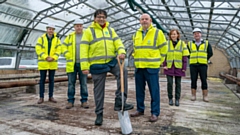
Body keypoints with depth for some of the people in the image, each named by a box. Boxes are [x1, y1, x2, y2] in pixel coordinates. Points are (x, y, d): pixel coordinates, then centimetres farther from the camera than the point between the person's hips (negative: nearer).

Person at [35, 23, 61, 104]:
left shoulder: (57, 40, 6)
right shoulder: (41, 38, 1)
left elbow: (58, 50, -2)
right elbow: (38, 49, -7)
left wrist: (53, 58, -17)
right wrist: (46, 57, -19)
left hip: (53, 63, 2)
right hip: (43, 62, -1)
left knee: (51, 80, 7)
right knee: (42, 80, 3)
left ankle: (51, 96, 16)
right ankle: (41, 97, 11)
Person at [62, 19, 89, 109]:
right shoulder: (70, 36, 8)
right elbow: (64, 47, 10)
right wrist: (68, 56, -3)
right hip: (72, 64, 1)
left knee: (83, 83, 4)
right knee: (71, 83, 4)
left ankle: (84, 101, 12)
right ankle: (70, 101, 13)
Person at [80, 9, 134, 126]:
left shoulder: (110, 30, 14)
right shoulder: (88, 31, 1)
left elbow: (117, 42, 3)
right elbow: (84, 49, -5)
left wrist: (121, 52, -20)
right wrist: (84, 67, -13)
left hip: (111, 61, 3)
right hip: (97, 64, -2)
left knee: (123, 72, -25)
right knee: (99, 90, 4)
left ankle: (119, 102, -17)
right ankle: (99, 114, 20)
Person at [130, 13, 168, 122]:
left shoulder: (157, 33, -3)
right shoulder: (136, 34, 12)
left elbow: (163, 48, 3)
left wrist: (158, 61, 5)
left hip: (152, 67, -5)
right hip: (138, 67, 5)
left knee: (154, 91, 0)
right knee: (139, 90, 12)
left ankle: (155, 113, 10)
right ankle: (140, 109, 26)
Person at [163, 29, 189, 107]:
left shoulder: (182, 44, 3)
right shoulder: (167, 43, 4)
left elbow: (185, 56, 0)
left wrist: (184, 68, -5)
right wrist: (164, 65, -5)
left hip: (179, 67, 0)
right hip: (169, 67, 0)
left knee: (178, 83, 7)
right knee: (170, 83, -1)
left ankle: (177, 99, 17)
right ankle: (170, 99, 13)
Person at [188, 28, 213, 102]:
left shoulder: (206, 43, 7)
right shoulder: (190, 44, 9)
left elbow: (210, 53, 9)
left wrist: (204, 60, 6)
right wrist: (192, 59, 8)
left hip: (203, 65, -1)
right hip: (193, 65, 1)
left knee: (204, 80, 0)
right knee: (193, 80, 3)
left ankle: (205, 96, 8)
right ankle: (193, 95, 11)